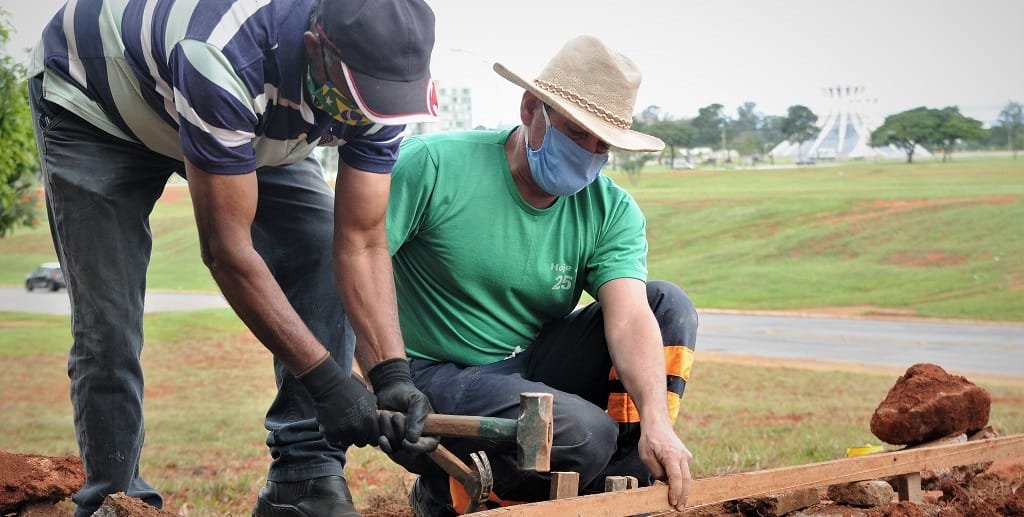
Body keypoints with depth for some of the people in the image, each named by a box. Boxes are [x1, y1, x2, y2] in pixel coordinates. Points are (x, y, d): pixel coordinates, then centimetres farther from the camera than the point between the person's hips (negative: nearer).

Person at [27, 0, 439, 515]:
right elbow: (226, 247, -39)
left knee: (322, 252, -12)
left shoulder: (374, 86, -26)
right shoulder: (222, 58, -45)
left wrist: (392, 373, -33)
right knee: (106, 324, -12)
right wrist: (325, 377, -38)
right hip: (92, 99, -5)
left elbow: (360, 243, -20)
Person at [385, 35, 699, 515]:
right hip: (434, 376, -5)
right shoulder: (433, 165, -15)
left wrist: (656, 422, -35)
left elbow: (629, 317, -17)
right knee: (585, 434, -30)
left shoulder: (612, 212, -3)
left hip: (530, 368, 6)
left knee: (668, 304, -9)